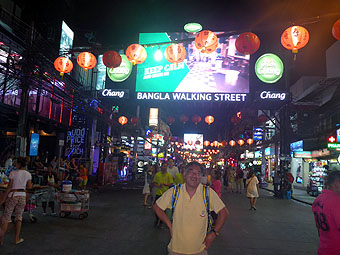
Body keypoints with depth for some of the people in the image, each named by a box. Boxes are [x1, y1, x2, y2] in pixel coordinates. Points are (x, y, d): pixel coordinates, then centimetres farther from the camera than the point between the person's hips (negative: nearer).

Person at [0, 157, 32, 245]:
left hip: (12, 195, -3)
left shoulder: (13, 173, -8)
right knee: (19, 216, 13)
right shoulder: (28, 174, 2)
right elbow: (29, 187, 1)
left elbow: (9, 187, -10)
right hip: (22, 196, 3)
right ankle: (17, 239, 14)